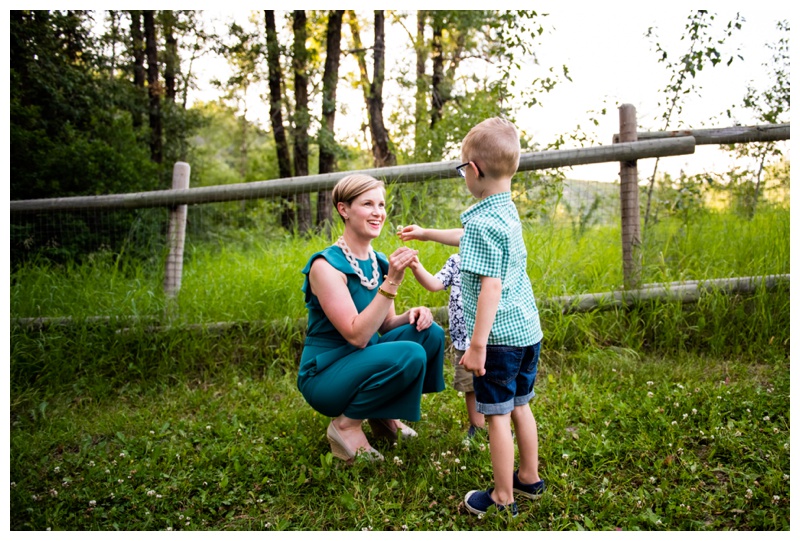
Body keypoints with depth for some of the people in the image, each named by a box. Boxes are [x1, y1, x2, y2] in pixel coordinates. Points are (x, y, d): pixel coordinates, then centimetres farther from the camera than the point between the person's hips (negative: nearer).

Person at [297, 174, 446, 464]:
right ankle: (346, 424, -8)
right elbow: (357, 335, -27)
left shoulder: (379, 262, 2)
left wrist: (412, 314, -13)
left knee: (430, 332, -10)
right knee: (409, 354, -28)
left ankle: (384, 414, 6)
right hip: (325, 376, -7)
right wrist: (392, 282, -31)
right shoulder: (326, 265, -21)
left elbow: (385, 324, 9)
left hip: (365, 362, 8)